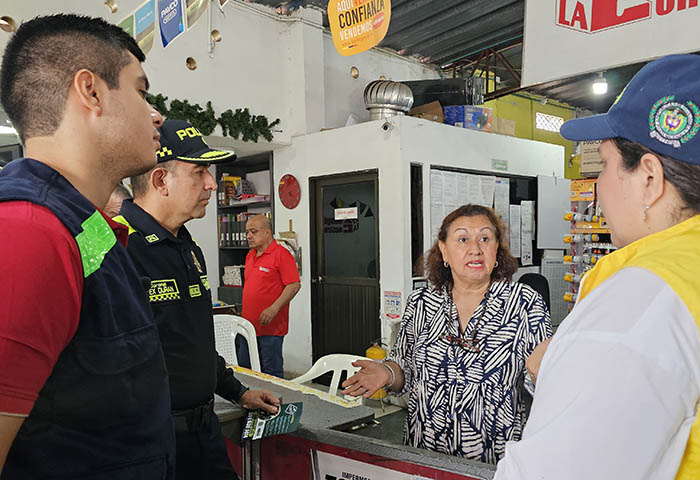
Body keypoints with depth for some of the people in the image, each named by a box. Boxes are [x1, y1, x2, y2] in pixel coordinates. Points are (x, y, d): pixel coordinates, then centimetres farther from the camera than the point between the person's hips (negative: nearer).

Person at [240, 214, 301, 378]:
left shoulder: (281, 254, -11)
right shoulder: (250, 255, 15)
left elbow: (294, 285, -17)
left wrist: (274, 309, -23)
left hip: (271, 327, -8)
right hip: (248, 325, 8)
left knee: (272, 372, 0)